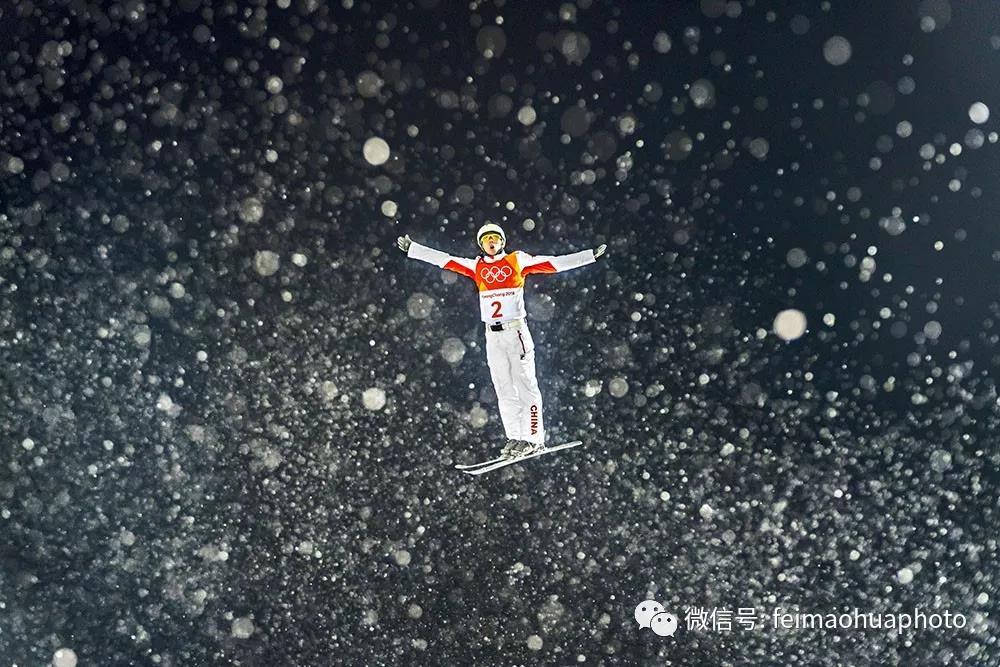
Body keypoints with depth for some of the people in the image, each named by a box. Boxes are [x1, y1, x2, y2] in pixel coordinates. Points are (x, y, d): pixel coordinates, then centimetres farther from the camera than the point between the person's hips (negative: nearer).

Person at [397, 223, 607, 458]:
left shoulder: (517, 260, 3)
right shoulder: (476, 266, 12)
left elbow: (556, 263, 0)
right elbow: (443, 259, 14)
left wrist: (592, 254, -4)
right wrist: (410, 248, 14)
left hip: (517, 332, -4)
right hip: (492, 335, 4)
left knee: (525, 386, -4)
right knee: (504, 390, 6)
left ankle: (534, 438, 0)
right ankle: (515, 438, 12)